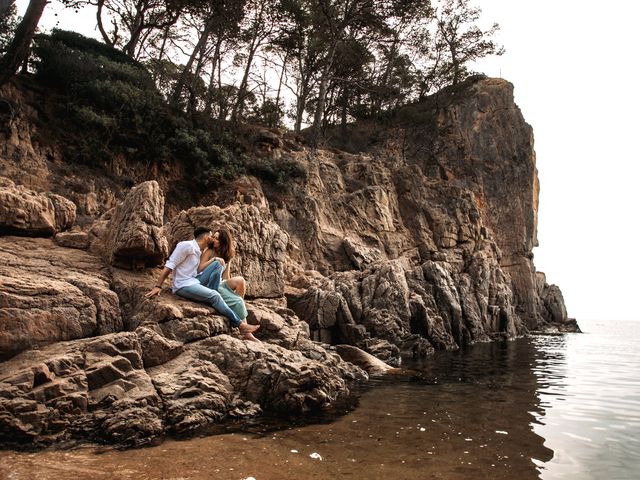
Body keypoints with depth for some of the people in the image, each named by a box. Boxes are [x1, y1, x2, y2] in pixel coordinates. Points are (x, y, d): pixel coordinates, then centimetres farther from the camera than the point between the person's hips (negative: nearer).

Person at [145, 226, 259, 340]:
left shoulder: (198, 252, 18)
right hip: (183, 286, -9)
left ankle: (209, 294, -9)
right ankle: (240, 324, -14)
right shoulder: (187, 245, -10)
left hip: (194, 282, 9)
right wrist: (158, 286, -18)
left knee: (217, 264, -2)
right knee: (214, 296, -21)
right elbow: (169, 266, -13)